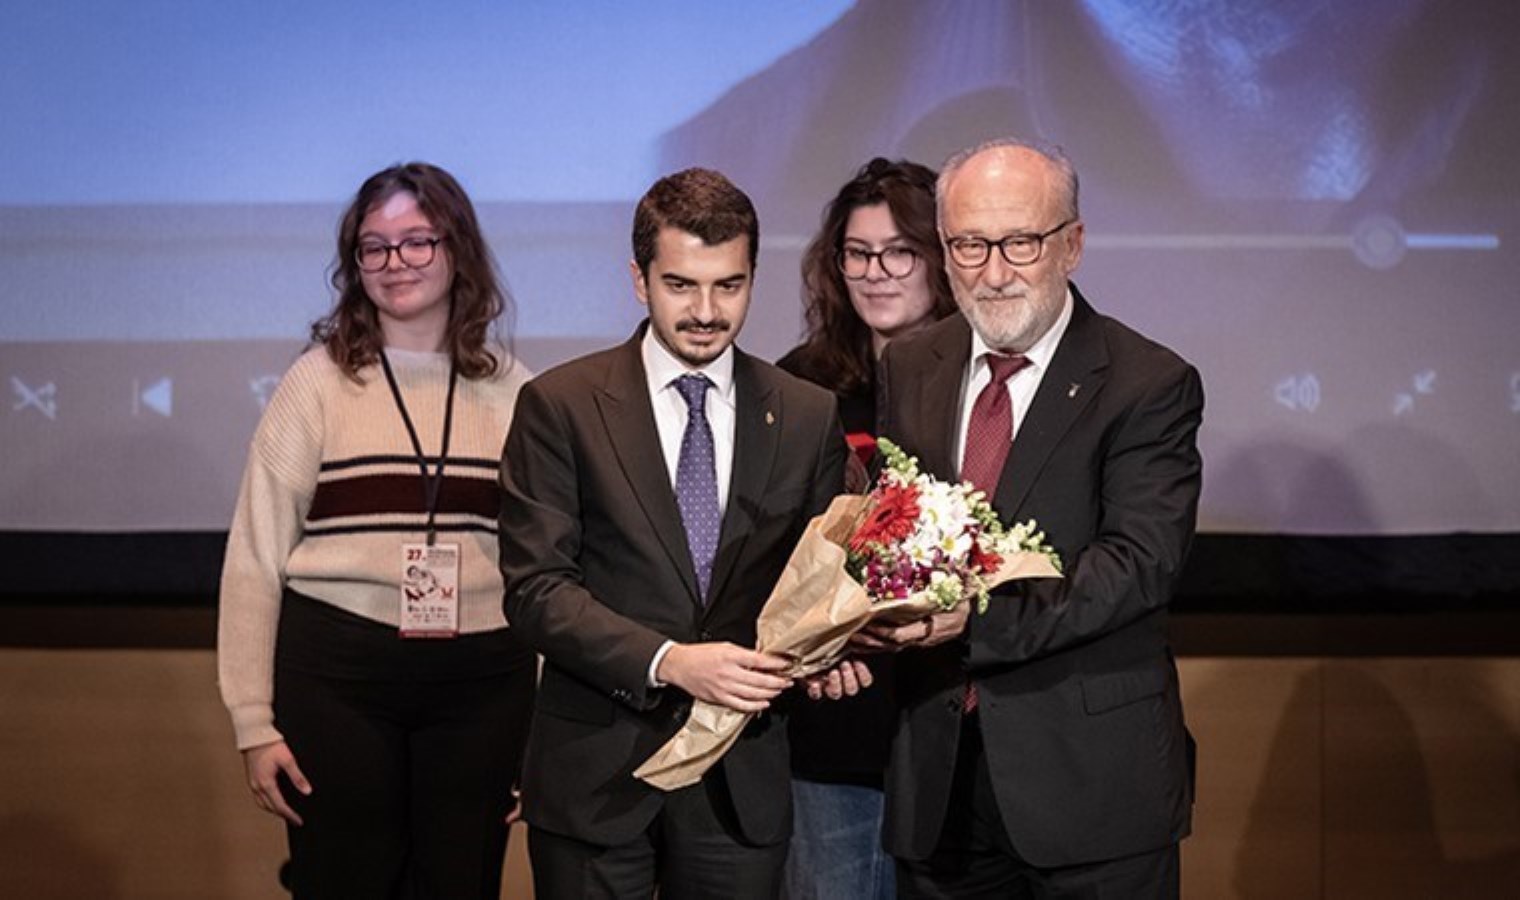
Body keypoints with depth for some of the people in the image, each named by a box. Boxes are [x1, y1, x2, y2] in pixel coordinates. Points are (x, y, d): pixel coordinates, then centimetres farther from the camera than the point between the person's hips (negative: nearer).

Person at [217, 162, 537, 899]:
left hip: (482, 680, 2)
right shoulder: (319, 381, 0)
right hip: (338, 676, -2)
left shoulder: (509, 388, 6)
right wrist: (254, 722, -4)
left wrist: (544, 723, 5)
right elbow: (256, 556, -1)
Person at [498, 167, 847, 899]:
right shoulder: (560, 405, -3)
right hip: (596, 770, -2)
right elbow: (535, 587, -9)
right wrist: (667, 662, -21)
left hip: (744, 778, 2)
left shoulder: (808, 417, 5)